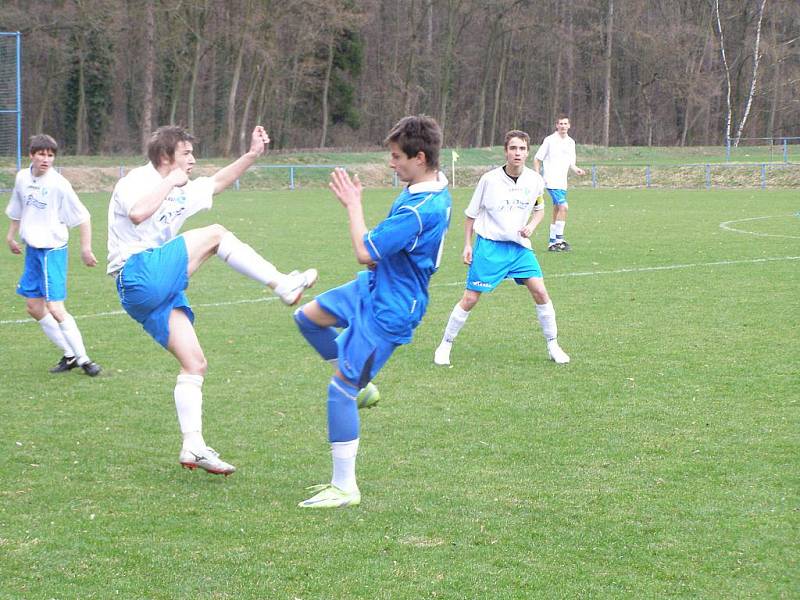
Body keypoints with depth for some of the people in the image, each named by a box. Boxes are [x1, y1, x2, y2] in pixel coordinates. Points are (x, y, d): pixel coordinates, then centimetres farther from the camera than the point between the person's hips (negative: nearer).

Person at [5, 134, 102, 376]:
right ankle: (70, 355, 18)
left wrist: (86, 248, -14)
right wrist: (11, 236, 23)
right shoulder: (22, 178, 3)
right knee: (33, 306, 9)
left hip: (52, 250, -7)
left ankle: (83, 359, -3)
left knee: (55, 308, -14)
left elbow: (83, 217, -11)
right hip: (32, 249, 8)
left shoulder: (58, 184, -16)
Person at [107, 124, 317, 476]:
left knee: (195, 364, 1)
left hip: (159, 292, 10)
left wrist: (252, 154, 26)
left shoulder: (179, 191, 23)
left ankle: (193, 447, -1)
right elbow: (137, 214, -27)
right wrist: (170, 183, -15)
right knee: (216, 234, -10)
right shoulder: (138, 180, -5)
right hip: (138, 275, -10)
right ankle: (283, 286, -8)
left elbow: (218, 182, 36)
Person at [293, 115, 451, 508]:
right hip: (376, 286, 10)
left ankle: (345, 488, 2)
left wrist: (353, 204, -15)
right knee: (308, 317, 20)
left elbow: (366, 253, -26)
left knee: (340, 389, -6)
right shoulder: (435, 186, 0)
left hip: (388, 310, -10)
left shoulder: (420, 210, -31)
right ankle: (359, 383, 29)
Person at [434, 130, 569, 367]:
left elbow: (539, 210, 17)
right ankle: (445, 345, 12)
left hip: (520, 246, 3)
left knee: (540, 292, -7)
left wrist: (531, 226, -3)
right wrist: (467, 245, -1)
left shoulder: (535, 180, -2)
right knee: (470, 299, -4)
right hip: (489, 245, -3)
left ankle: (553, 346, 8)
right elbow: (471, 214, 2)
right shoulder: (489, 179, -10)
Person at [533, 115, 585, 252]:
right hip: (551, 181, -7)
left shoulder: (571, 142, 11)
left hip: (562, 183, 7)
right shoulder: (549, 140, -5)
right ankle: (559, 239, -13)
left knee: (557, 212, 10)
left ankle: (552, 243, 17)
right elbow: (537, 159, -1)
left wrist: (576, 169, -4)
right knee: (563, 206, -19)